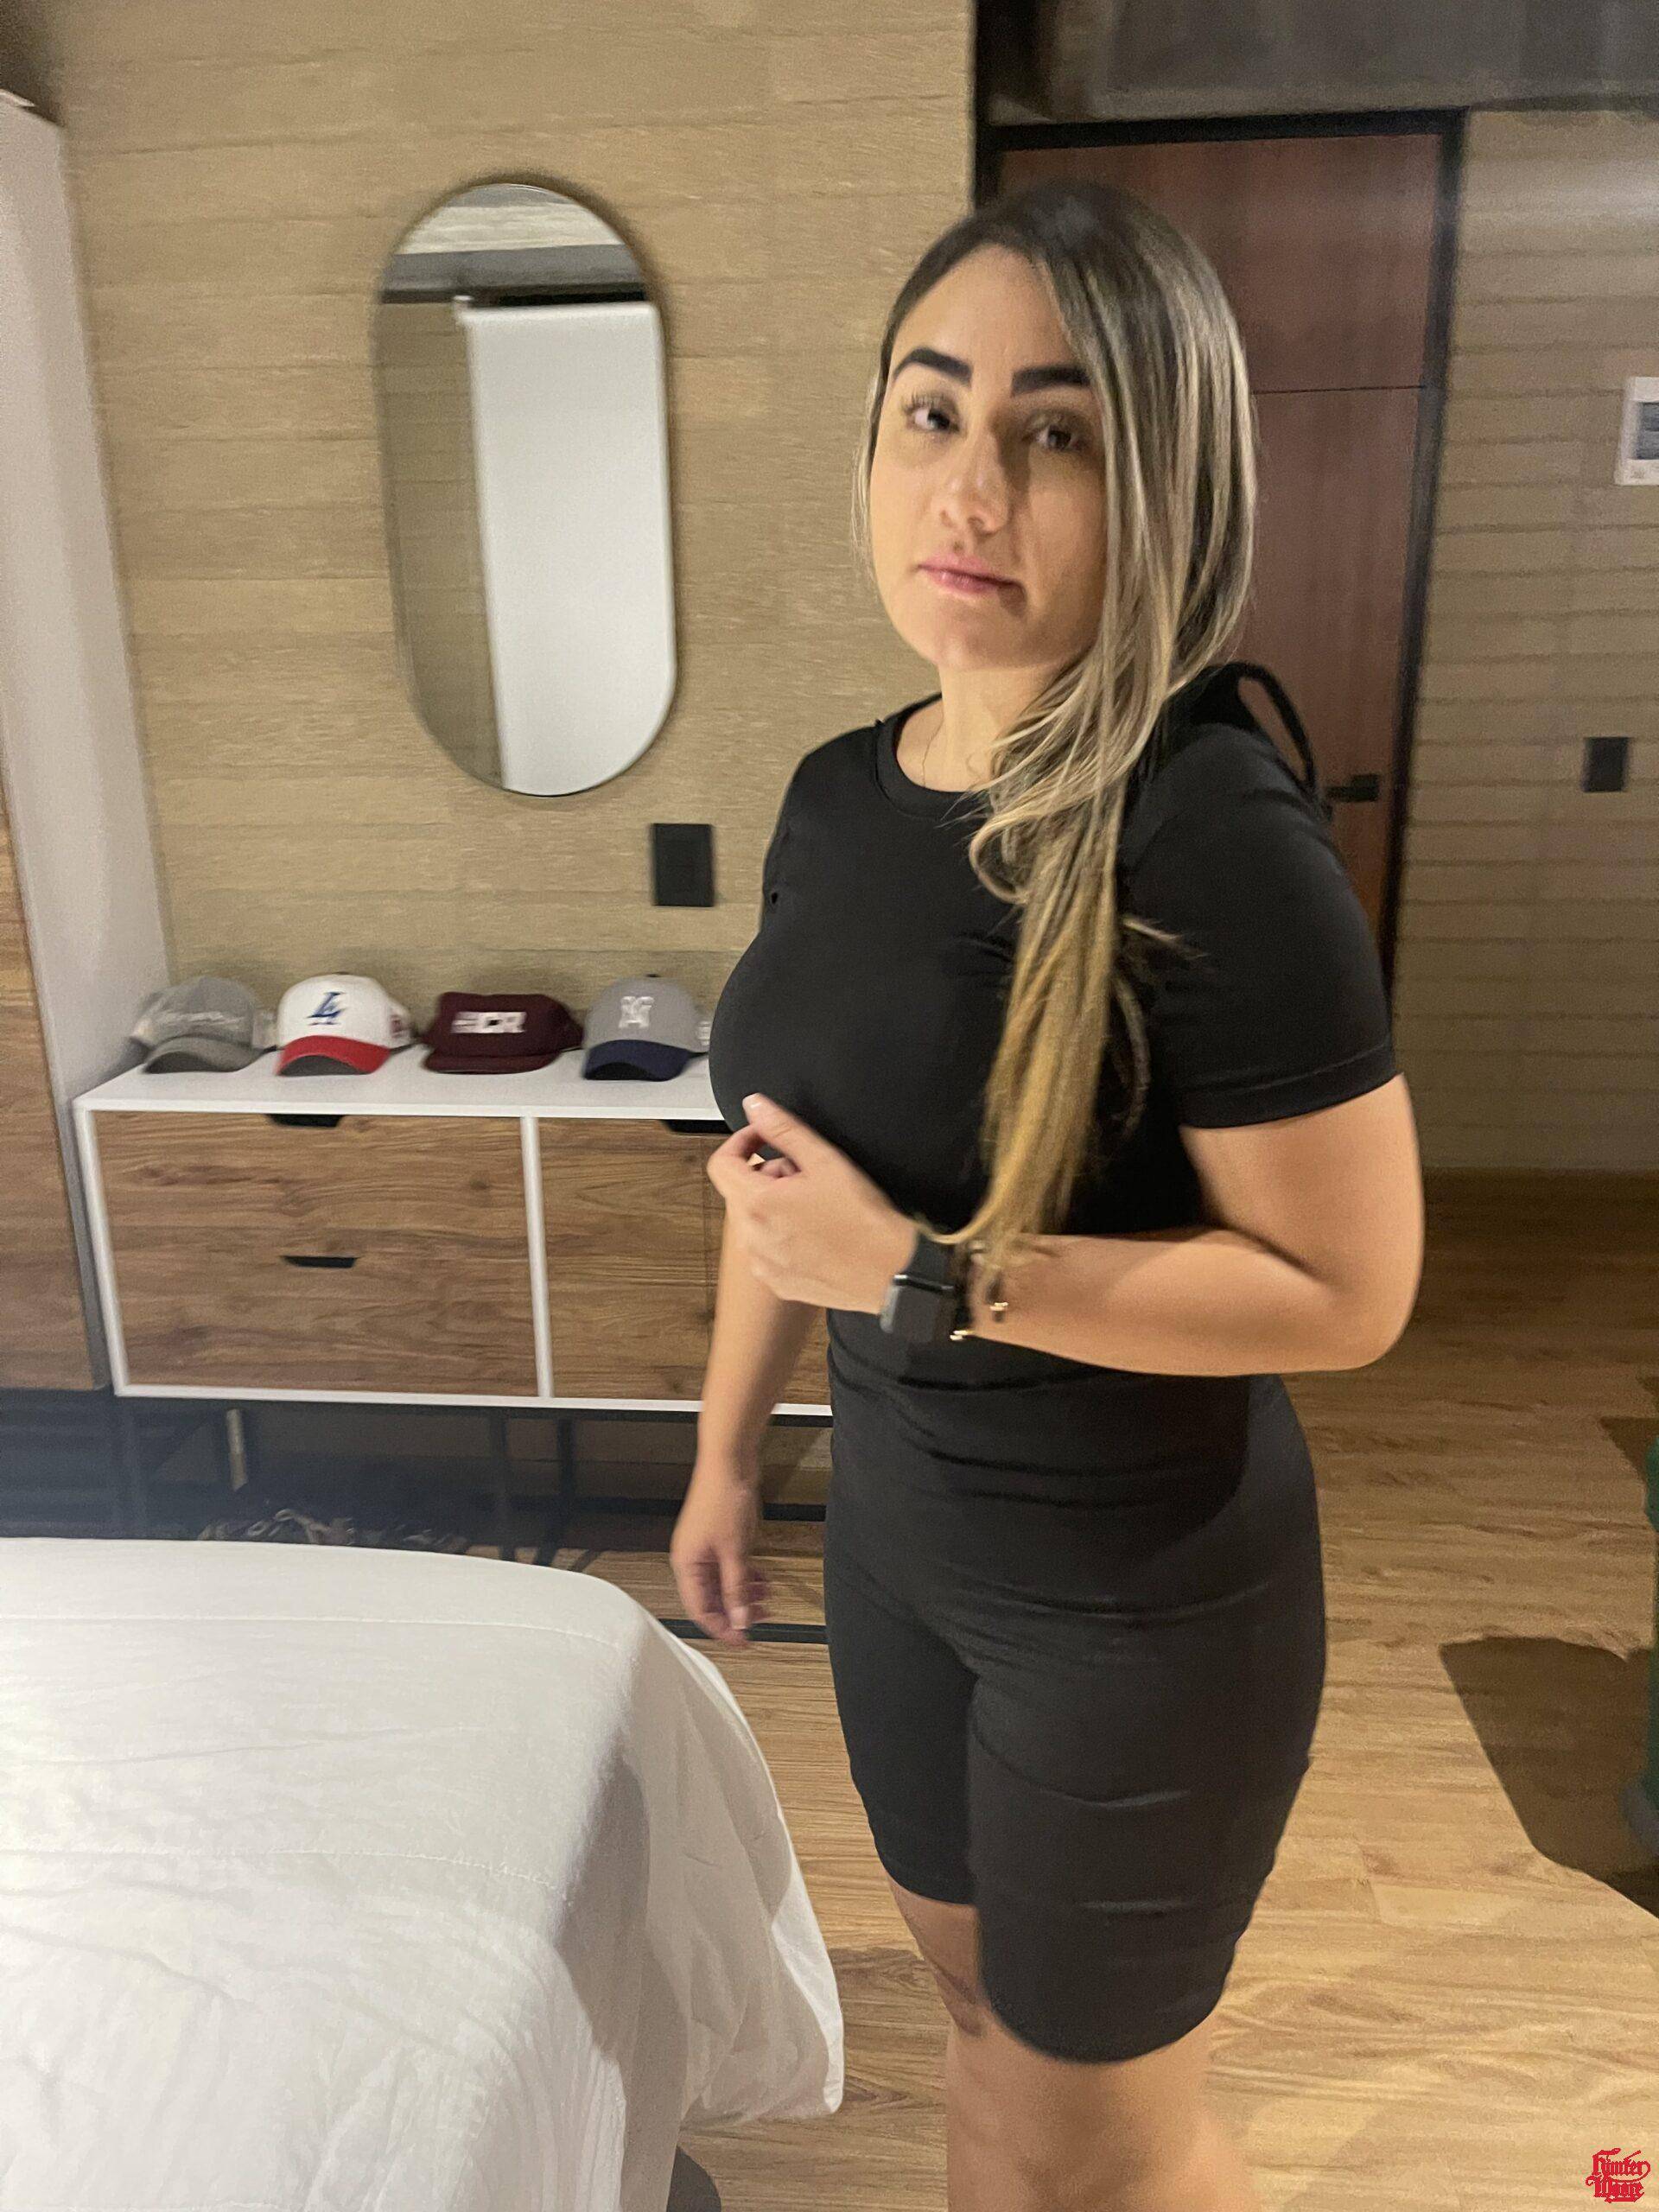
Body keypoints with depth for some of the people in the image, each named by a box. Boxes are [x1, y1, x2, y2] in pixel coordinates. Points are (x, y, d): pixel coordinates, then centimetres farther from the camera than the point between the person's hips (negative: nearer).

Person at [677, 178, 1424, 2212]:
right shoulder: (839, 792, -2)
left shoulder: (1211, 841, -25)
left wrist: (924, 1275, -26)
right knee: (969, 1978, 29)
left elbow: (1349, 1288, -22)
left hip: (1141, 1595, -6)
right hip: (894, 1525, 7)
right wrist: (727, 1442, 13)